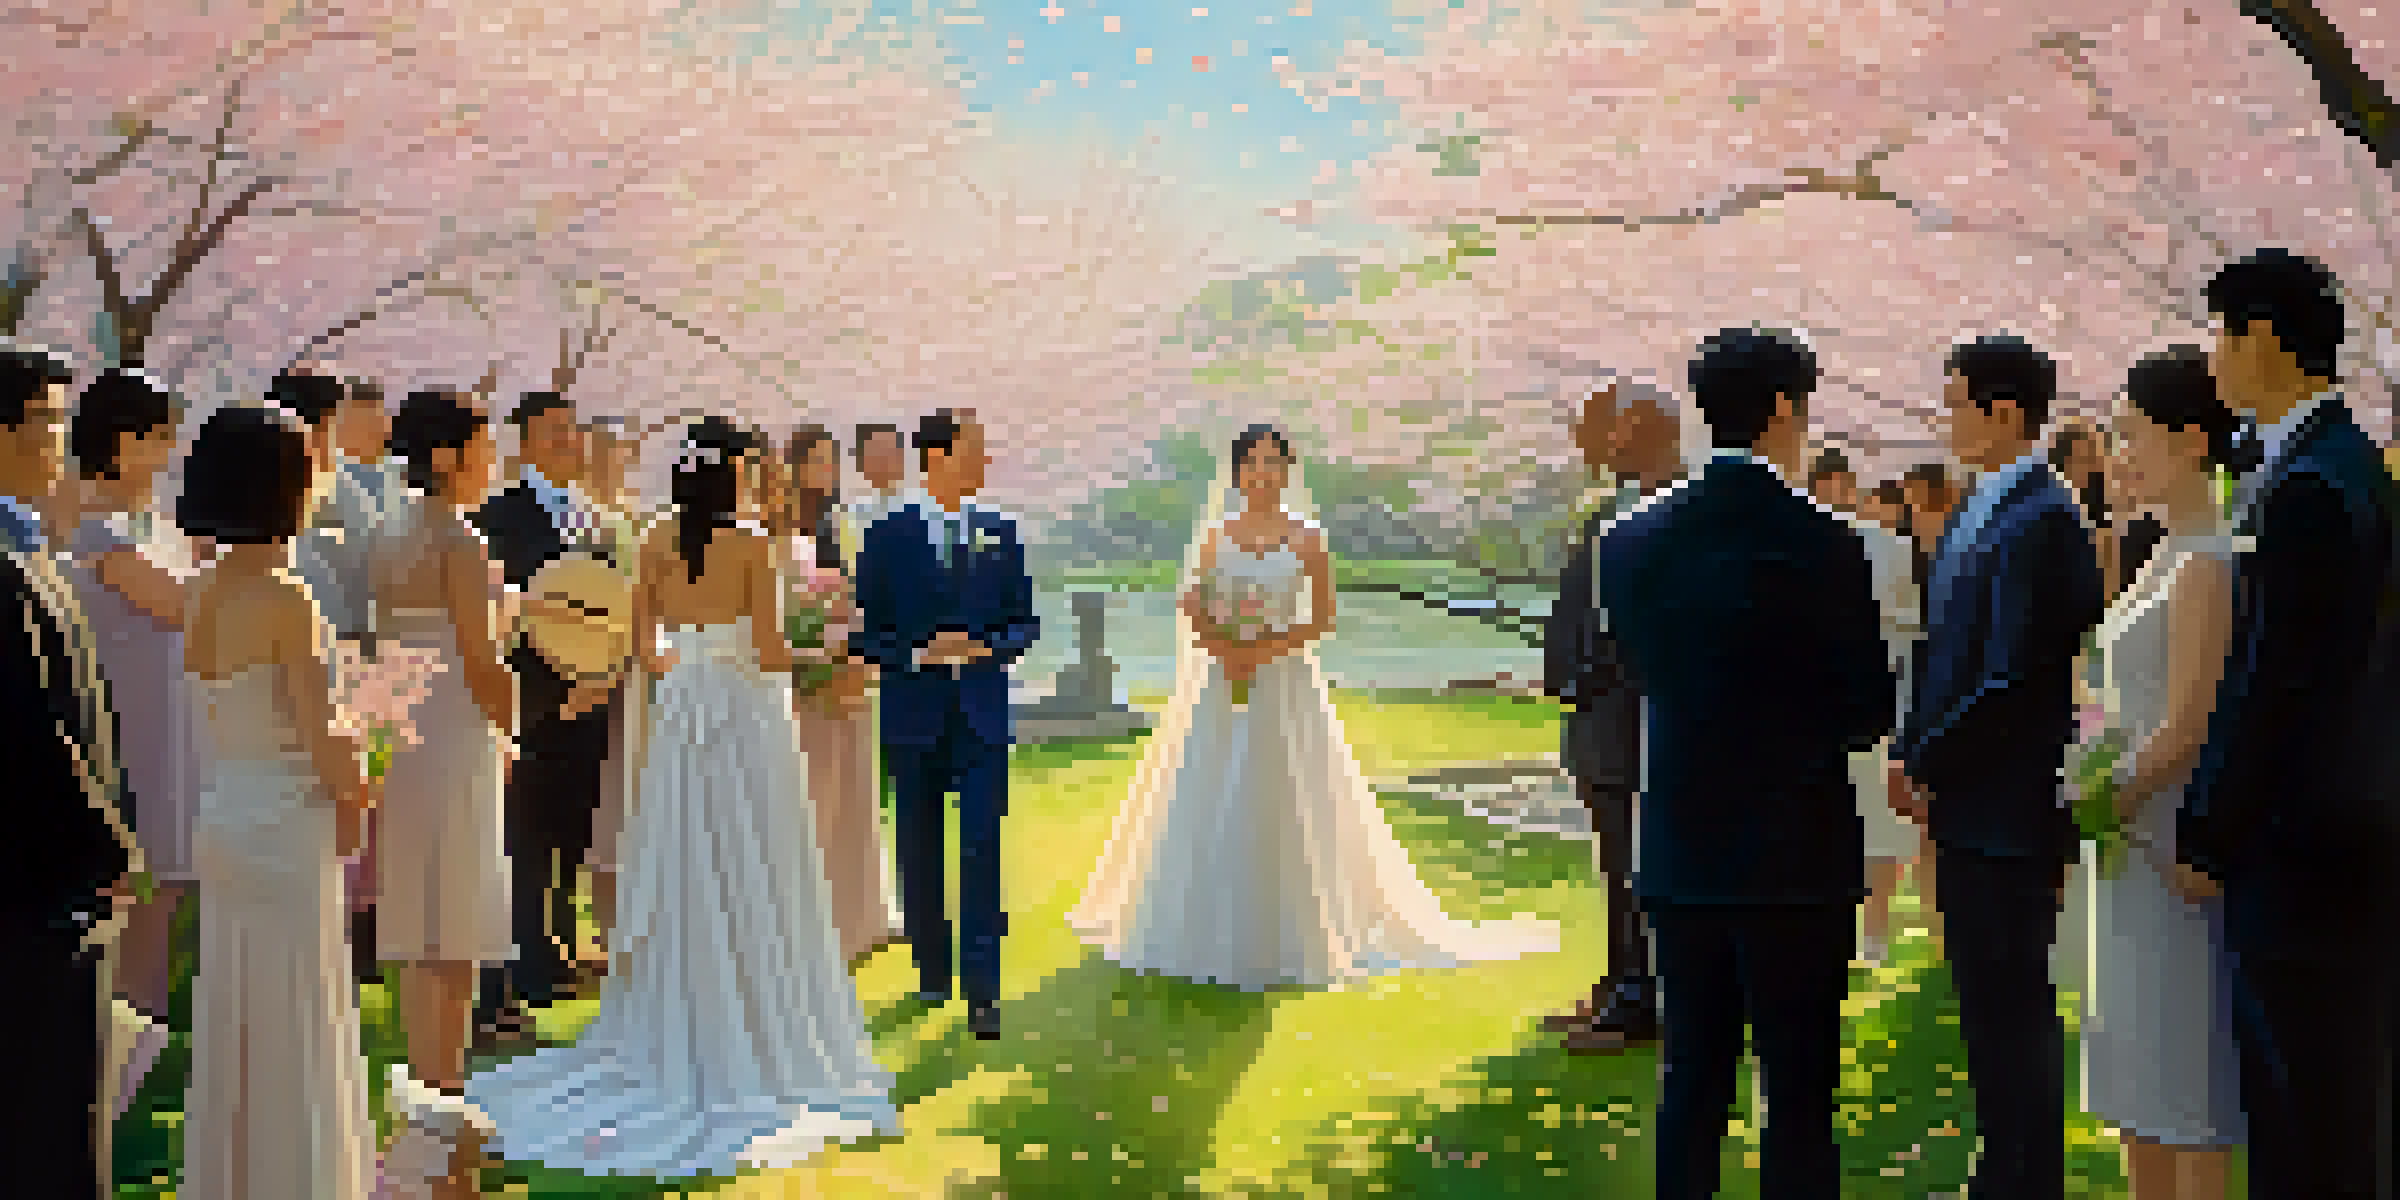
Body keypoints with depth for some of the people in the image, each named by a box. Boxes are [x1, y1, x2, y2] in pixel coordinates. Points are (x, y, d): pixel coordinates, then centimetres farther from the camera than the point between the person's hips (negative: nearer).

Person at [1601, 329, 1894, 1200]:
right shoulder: (1821, 545, -14)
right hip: (1796, 858, -5)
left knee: (1692, 1075, 16)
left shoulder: (1634, 539, -1)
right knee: (1800, 1095, 5)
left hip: (1679, 854, 5)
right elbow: (1867, 712, -7)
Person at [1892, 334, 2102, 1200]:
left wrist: (1925, 763, -12)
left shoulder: (2040, 521, -17)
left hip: (2008, 811, -9)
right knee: (1989, 1007, 17)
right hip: (1966, 810, 10)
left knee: (2012, 1011, 0)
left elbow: (2013, 680, -21)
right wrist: (1915, 753, 8)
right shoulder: (1981, 513, 14)